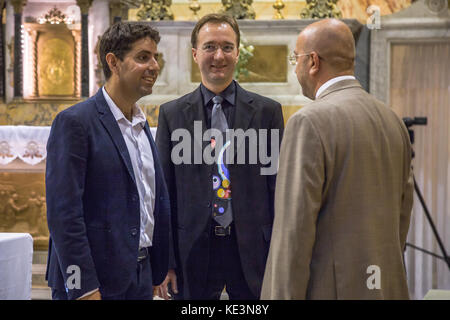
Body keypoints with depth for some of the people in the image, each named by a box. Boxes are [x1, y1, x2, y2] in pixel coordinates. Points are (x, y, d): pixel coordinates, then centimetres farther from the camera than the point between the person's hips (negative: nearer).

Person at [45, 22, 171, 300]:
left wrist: (156, 275, 12)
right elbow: (63, 212, -17)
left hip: (139, 281, 7)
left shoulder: (142, 126, 14)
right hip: (93, 282, -7)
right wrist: (83, 289, -20)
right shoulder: (75, 122, -11)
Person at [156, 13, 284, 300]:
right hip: (194, 251, 0)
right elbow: (164, 192, 5)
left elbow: (278, 187, 3)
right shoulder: (172, 114, 4)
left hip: (251, 247, 0)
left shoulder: (267, 111, 3)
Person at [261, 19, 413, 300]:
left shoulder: (309, 123, -14)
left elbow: (294, 230, -18)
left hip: (328, 290, -7)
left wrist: (284, 296, -15)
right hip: (388, 289, 8)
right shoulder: (393, 120, 9)